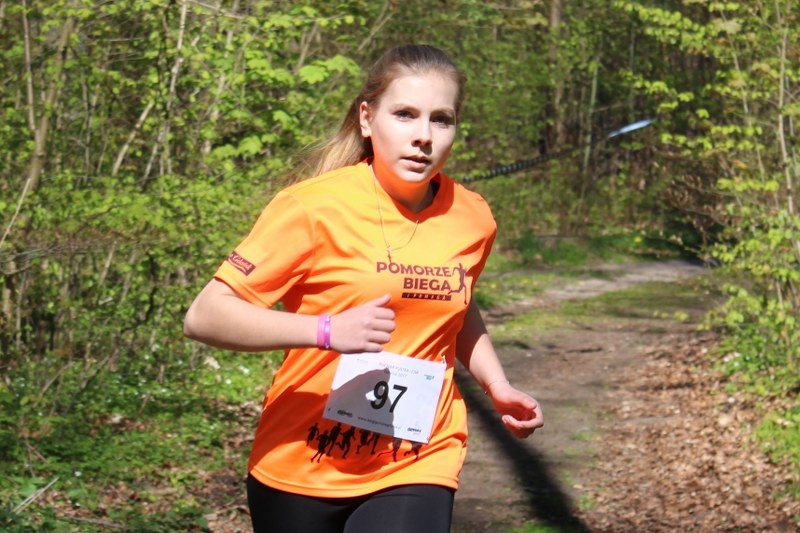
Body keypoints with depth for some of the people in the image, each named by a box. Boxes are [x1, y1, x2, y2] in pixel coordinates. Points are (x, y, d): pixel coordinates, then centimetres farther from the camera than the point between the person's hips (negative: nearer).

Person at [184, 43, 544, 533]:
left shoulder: (472, 219, -1)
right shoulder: (315, 208, -14)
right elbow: (205, 317, -18)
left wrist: (497, 386, 8)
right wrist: (327, 330, -29)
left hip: (418, 469, 2)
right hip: (301, 471, -2)